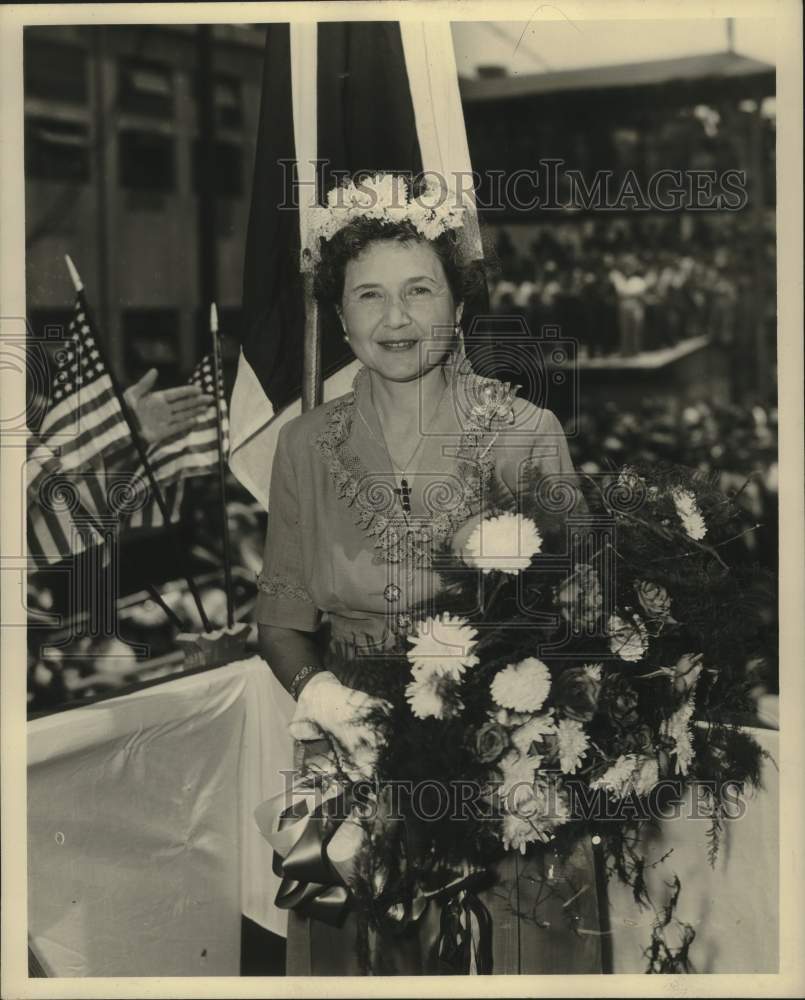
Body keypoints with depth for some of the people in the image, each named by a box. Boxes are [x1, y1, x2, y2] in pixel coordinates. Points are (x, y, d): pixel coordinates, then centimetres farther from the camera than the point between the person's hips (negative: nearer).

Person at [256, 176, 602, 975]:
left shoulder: (529, 436, -8)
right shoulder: (305, 445, 0)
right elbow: (281, 613, 5)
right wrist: (317, 687, -16)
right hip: (355, 766, 2)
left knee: (504, 952, 9)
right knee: (357, 953, 13)